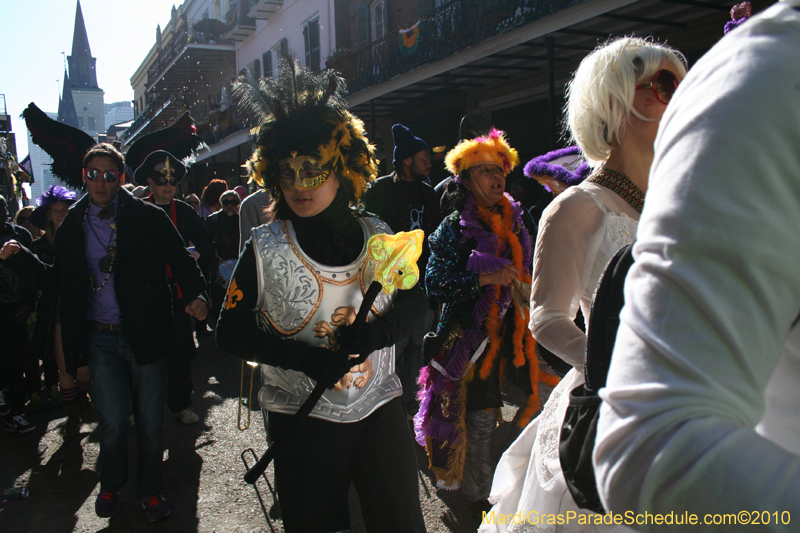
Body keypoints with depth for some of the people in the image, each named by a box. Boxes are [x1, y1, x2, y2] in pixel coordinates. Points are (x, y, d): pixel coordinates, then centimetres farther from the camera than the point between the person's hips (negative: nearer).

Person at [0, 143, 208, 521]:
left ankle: (150, 490, 30)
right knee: (114, 419, 2)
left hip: (145, 334, -1)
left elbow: (182, 261, -2)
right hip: (100, 337, 2)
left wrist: (196, 294, -19)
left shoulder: (148, 217, -3)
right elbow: (59, 281, 10)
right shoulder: (72, 226, 6)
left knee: (150, 420, 8)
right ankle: (110, 485, 31)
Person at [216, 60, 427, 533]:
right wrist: (306, 358, -22)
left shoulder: (379, 238, -2)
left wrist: (377, 332, -18)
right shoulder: (266, 249, -7)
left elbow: (415, 300, 4)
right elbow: (231, 332, -7)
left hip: (379, 406, 2)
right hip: (302, 418, -1)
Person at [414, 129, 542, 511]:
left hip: (515, 333, 5)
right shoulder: (454, 228, -7)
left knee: (535, 406, 8)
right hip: (472, 340, -5)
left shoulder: (516, 221, 9)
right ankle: (479, 497, 22)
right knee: (480, 420, 1)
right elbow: (435, 285, -16)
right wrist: (487, 279, -22)